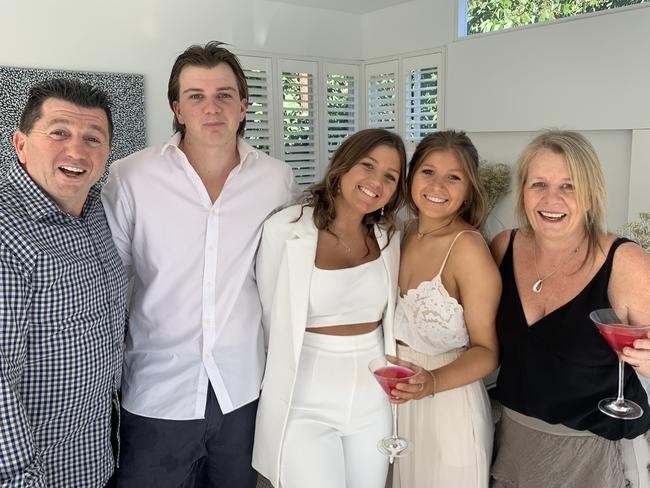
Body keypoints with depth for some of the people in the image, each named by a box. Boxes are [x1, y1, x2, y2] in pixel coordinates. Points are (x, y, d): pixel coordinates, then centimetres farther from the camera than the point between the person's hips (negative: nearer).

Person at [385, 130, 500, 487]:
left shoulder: (468, 247, -19)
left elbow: (486, 351, -15)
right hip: (397, 400, 6)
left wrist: (432, 382, -30)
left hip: (448, 402, -5)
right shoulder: (407, 234, 0)